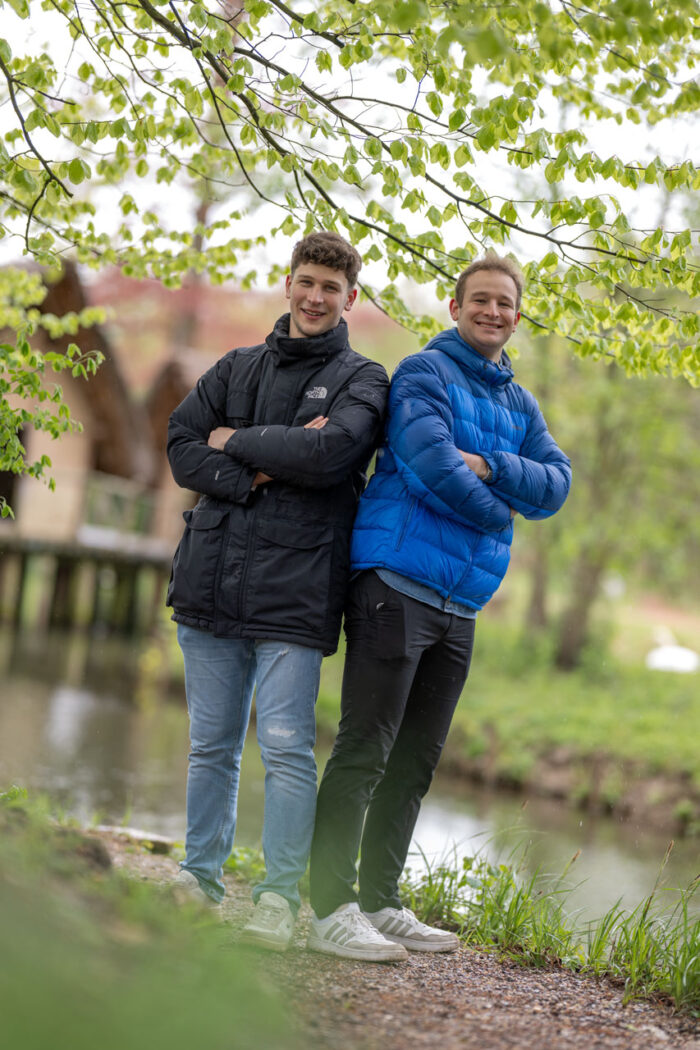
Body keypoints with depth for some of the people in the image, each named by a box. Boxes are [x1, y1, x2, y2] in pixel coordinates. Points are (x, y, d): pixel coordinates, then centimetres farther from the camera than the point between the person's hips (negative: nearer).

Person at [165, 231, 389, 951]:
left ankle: (280, 896, 0)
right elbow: (181, 448, 6)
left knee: (286, 748, -7)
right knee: (211, 745, 10)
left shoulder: (362, 379, 6)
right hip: (212, 581, 4)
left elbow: (331, 449, -14)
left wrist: (234, 441, -4)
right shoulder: (238, 367, 17)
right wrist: (258, 472, -10)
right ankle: (199, 877, 20)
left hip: (295, 588, -4)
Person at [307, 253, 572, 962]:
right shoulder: (424, 373, -1)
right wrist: (500, 511, -4)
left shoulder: (521, 405, 20)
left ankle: (380, 903, 18)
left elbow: (555, 485, 6)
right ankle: (331, 910, -8)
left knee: (415, 762, 11)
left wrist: (487, 465, -10)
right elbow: (430, 459, -17)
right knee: (364, 752, -9)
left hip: (460, 605, 8)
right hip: (398, 584, -8)